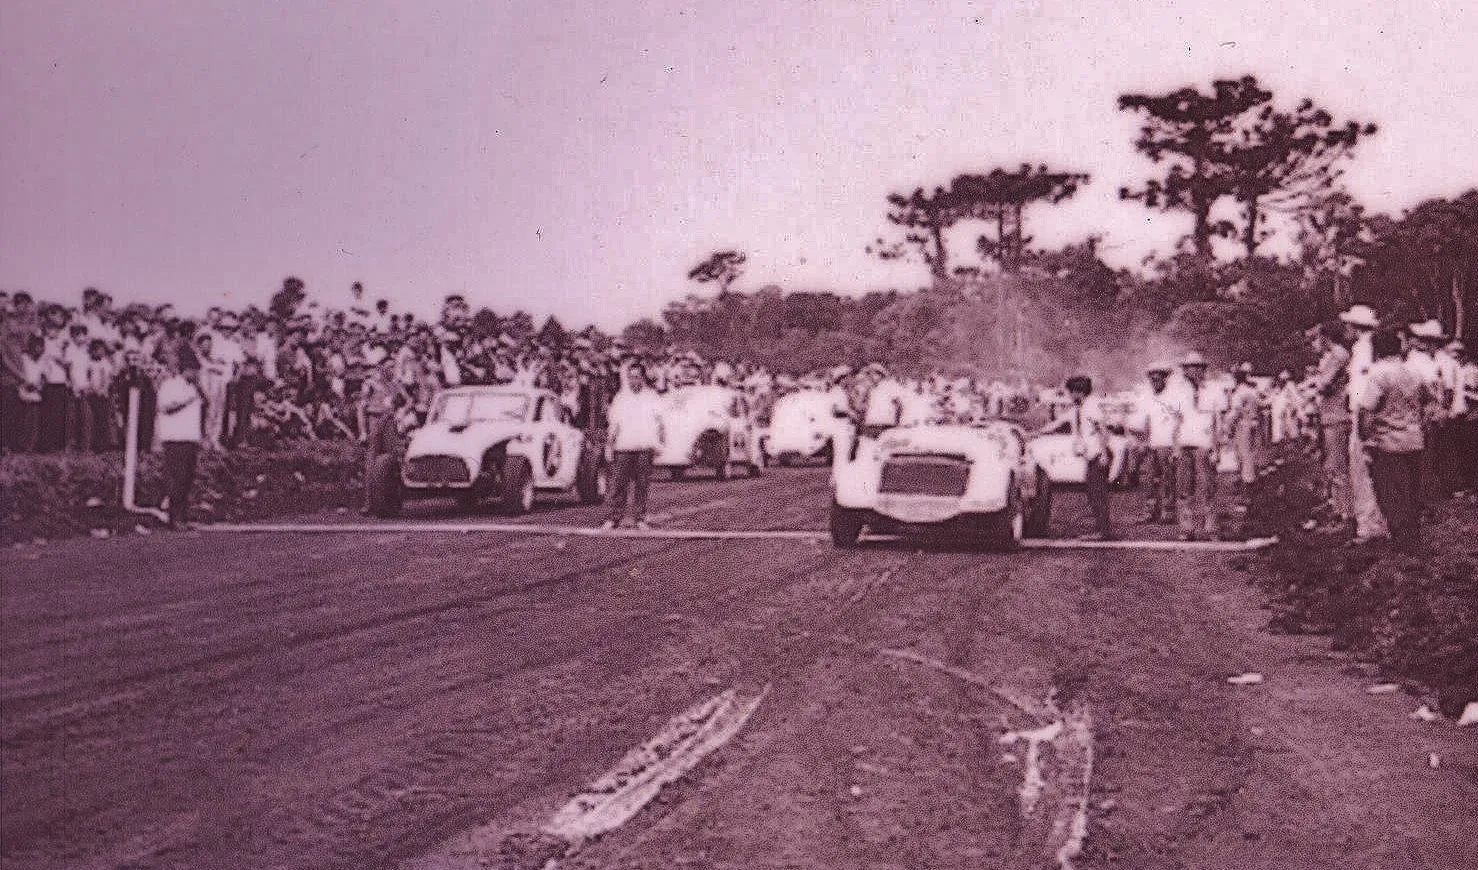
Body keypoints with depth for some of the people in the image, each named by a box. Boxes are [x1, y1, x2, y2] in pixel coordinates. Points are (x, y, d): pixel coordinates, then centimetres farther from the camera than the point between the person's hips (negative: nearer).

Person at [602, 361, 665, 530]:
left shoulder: (652, 397, 7)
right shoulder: (620, 398, 10)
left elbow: (659, 421, 4)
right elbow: (614, 425, 12)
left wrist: (661, 441, -11)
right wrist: (609, 445, 6)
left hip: (645, 448, -1)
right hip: (623, 447, 1)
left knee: (642, 484, 0)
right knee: (618, 483, -6)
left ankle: (640, 517, 6)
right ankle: (614, 517, -2)